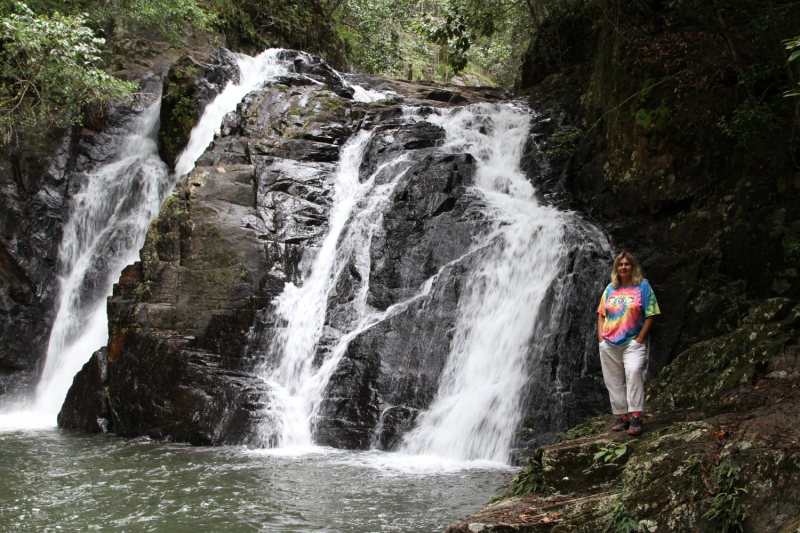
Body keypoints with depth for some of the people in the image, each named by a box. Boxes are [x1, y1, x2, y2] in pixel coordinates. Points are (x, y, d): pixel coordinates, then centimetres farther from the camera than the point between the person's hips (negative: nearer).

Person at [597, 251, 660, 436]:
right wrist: (601, 338, 4)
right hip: (609, 344, 5)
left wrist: (639, 340, -10)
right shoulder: (610, 288, 13)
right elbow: (601, 314, 16)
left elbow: (650, 315, -3)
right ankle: (621, 416, 17)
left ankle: (636, 417, -26)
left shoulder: (642, 286, 1)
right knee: (613, 381, 6)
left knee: (633, 372, -26)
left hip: (633, 342, -5)